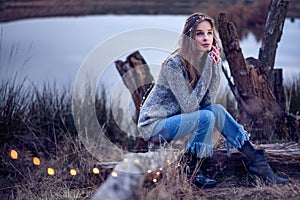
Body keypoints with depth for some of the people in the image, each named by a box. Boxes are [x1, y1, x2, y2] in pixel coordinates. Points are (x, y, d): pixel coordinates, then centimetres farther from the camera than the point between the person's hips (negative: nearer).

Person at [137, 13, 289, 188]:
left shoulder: (207, 60, 1)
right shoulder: (174, 64, -23)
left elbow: (207, 101, -9)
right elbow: (189, 106, -24)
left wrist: (215, 67, -18)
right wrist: (207, 70, -24)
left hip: (175, 118, 7)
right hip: (153, 125, -7)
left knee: (217, 109, -11)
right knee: (206, 117, -25)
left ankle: (257, 161, -6)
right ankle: (190, 172, -10)